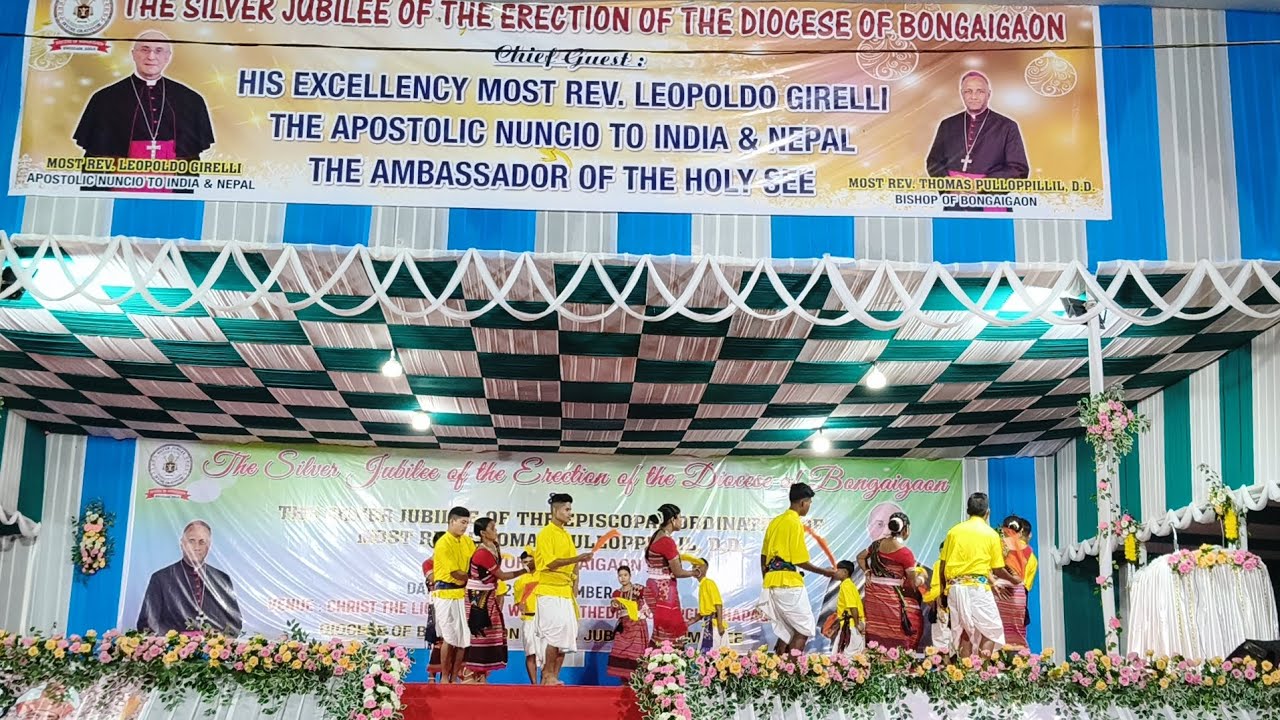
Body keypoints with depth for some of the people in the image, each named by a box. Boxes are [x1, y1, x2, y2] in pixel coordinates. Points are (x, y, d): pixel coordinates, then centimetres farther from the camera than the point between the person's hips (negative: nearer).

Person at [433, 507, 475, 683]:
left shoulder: (467, 541, 11)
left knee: (463, 638, 4)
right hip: (446, 594, -7)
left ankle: (454, 678, 13)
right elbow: (455, 573, -15)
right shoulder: (443, 544, -11)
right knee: (449, 638, -5)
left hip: (462, 593, 7)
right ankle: (445, 678, 5)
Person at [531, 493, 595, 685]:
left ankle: (554, 676, 10)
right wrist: (577, 559, -26)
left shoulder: (566, 535, 17)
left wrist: (573, 584, 9)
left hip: (565, 592, 8)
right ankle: (547, 675, -5)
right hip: (549, 592, -8)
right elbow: (550, 562, -18)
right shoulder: (546, 534, -7)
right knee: (555, 632, -13)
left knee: (566, 635, 5)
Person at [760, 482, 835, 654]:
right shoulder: (795, 523, -9)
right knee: (805, 629, -1)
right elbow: (800, 561, -12)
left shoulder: (775, 522, 15)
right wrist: (824, 572, -1)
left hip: (771, 583, 8)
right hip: (789, 584, -8)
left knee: (785, 632, 13)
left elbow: (763, 557, 18)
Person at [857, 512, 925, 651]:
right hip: (893, 597, -6)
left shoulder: (878, 544, 5)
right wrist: (921, 578, 11)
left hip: (874, 594, 6)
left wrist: (867, 572, 15)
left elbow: (860, 557, 21)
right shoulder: (905, 552, -14)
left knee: (877, 630, 10)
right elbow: (914, 583, -8)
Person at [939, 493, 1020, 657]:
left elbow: (942, 566, 8)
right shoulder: (991, 534, 2)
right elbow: (997, 570, 3)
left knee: (964, 632, 11)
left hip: (955, 587, 4)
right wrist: (1014, 580, 21)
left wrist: (945, 588, 20)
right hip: (978, 586, -4)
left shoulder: (954, 531, 10)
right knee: (991, 631, 4)